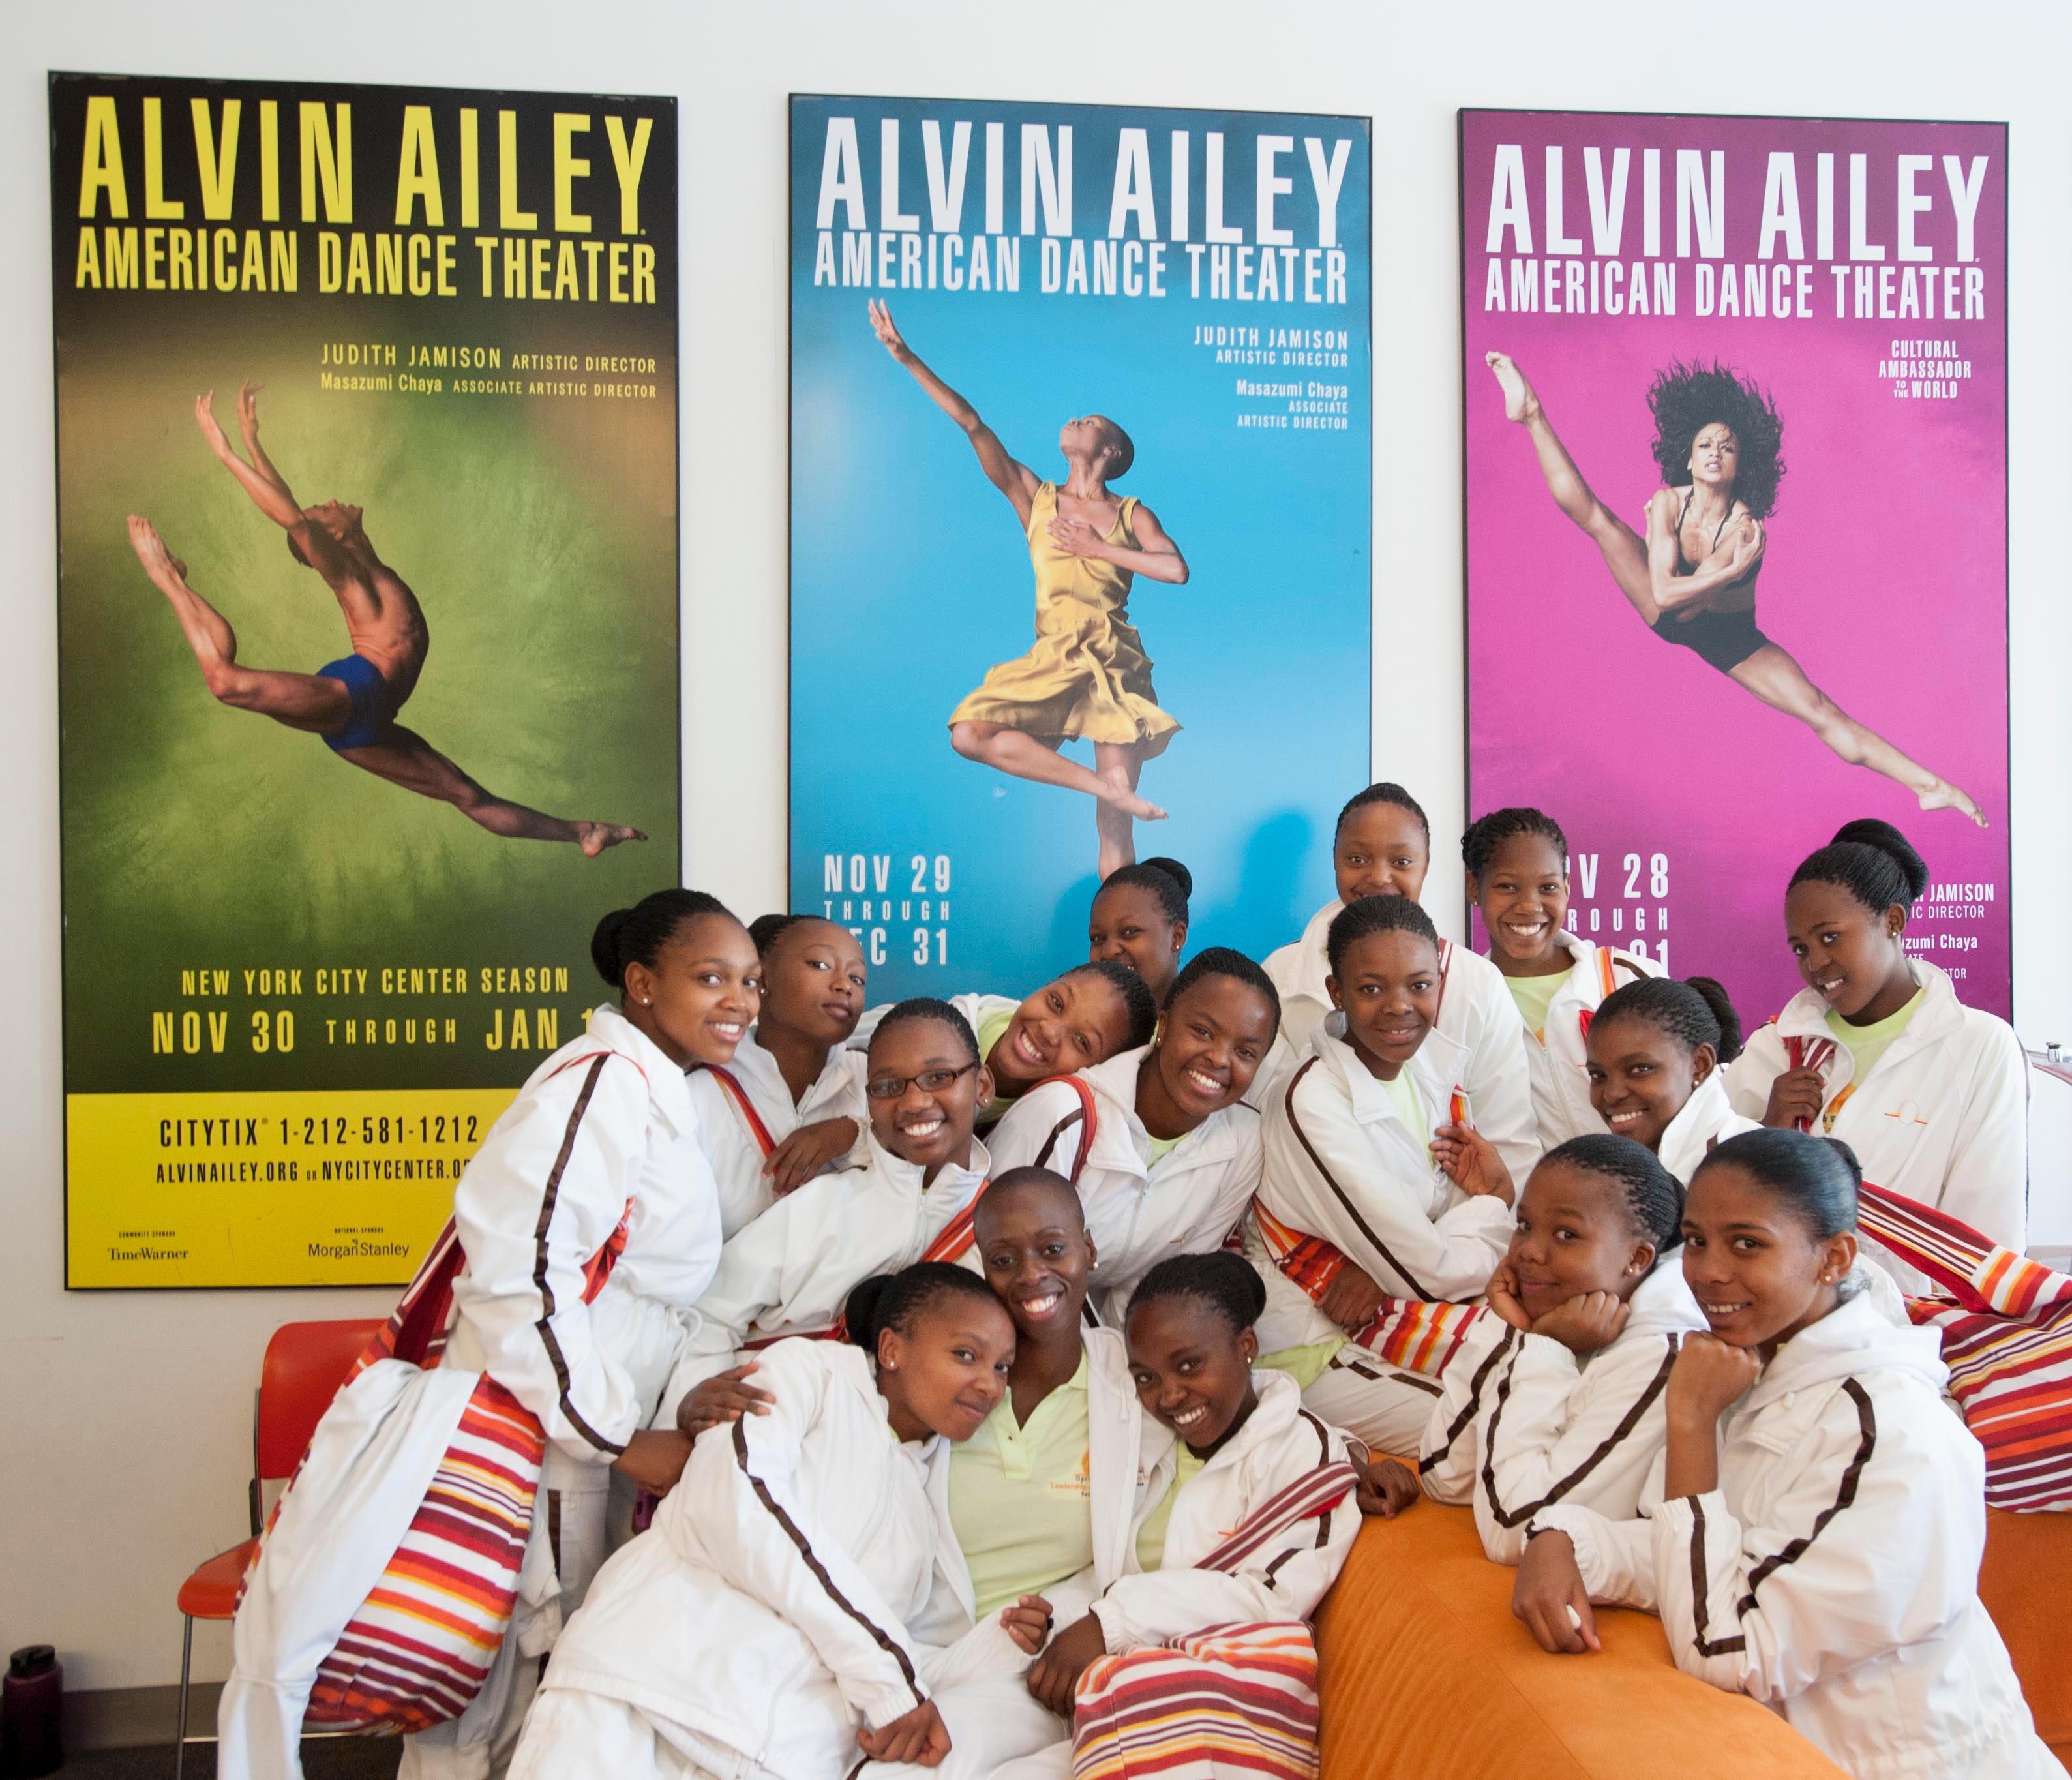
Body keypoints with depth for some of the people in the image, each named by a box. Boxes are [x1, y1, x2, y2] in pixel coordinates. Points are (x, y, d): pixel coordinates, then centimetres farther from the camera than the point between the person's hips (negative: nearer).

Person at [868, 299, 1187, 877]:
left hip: (1116, 662, -2)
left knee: (1115, 826, -5)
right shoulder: (1035, 498, 11)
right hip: (1054, 659, 2)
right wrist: (907, 358, 0)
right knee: (970, 733, -23)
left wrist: (1096, 548, -5)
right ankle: (1103, 784, -18)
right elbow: (971, 424, 5)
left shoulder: (1132, 514, 9)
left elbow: (1177, 570, -8)